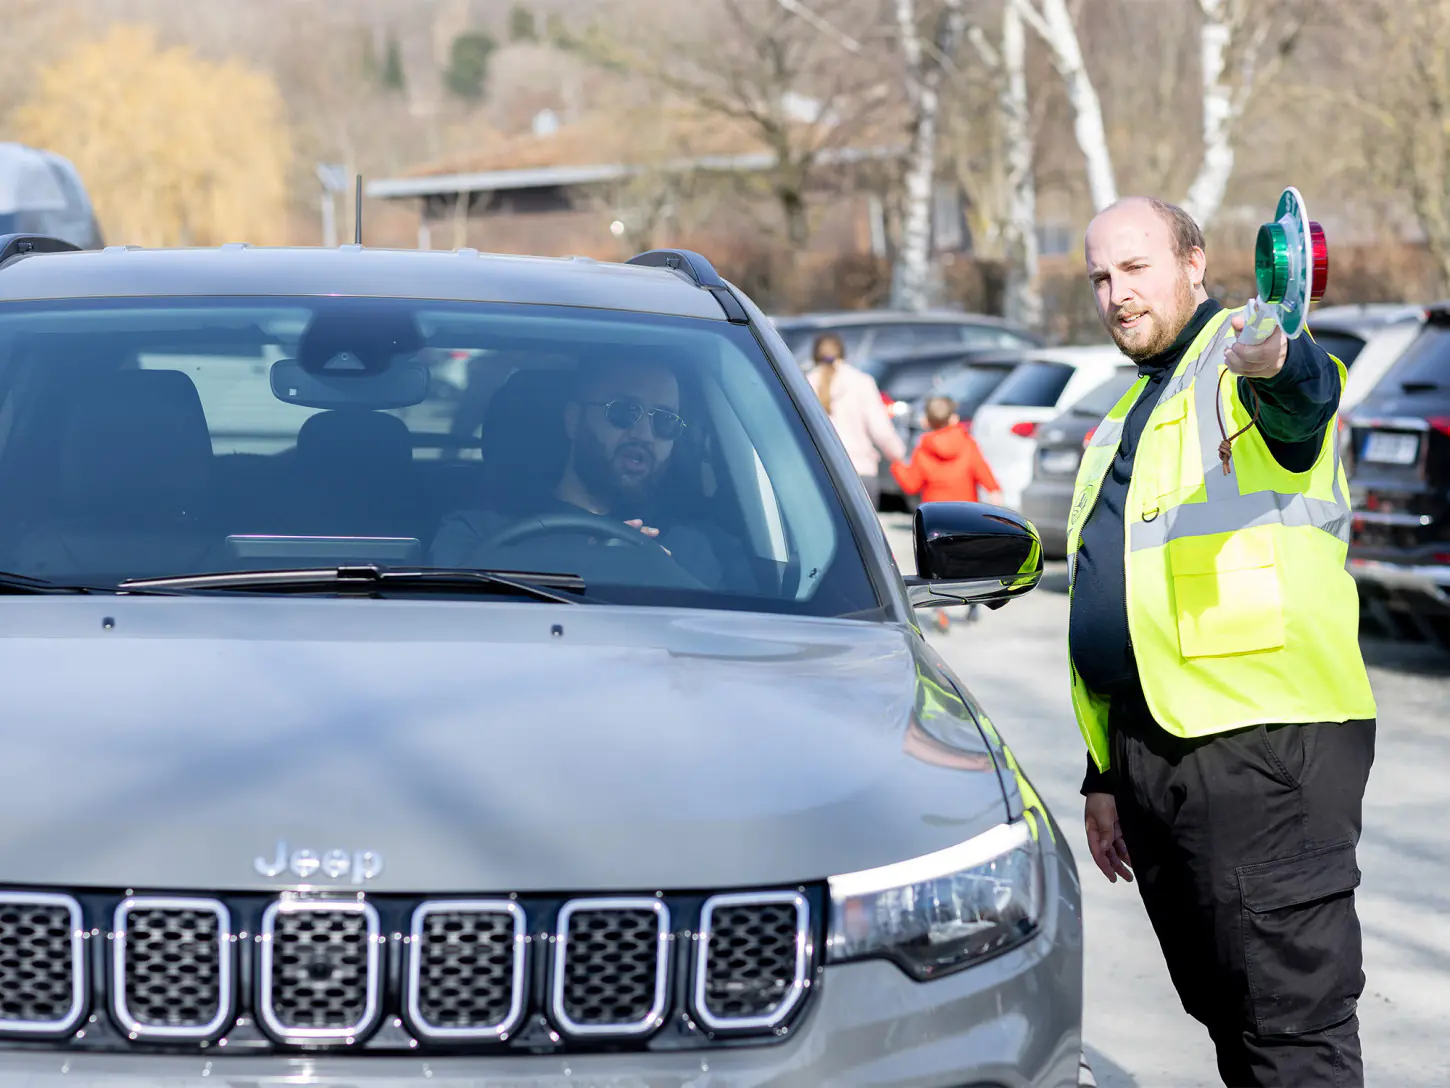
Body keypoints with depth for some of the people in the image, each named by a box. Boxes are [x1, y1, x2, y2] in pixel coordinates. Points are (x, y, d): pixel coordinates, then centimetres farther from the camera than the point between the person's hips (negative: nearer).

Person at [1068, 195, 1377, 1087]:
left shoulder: (1248, 362, -1)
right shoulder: (1132, 419, 25)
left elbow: (1307, 393, -28)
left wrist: (1275, 366, -54)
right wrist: (1105, 775, 26)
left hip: (1264, 744, -9)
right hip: (1150, 746, 9)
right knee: (1226, 1013, 14)